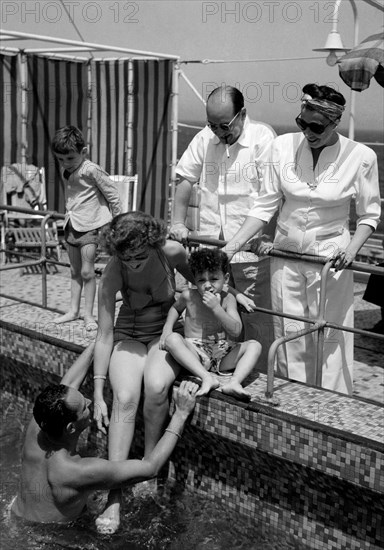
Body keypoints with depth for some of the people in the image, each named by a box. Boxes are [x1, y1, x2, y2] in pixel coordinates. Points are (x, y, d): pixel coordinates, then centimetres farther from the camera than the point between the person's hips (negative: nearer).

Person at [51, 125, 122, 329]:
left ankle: (88, 314, 0)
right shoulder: (65, 171, 7)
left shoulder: (91, 170, -16)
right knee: (75, 271, 14)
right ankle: (73, 310, 21)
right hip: (71, 225, 8)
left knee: (87, 272, -7)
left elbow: (112, 194, -10)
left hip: (90, 226, -8)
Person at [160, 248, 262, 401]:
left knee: (254, 345, -18)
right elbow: (176, 308, 23)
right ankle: (207, 378, -40)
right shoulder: (189, 296, -1)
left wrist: (216, 307, -22)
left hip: (223, 357, 1)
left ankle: (234, 382, -38)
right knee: (172, 339, -28)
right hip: (195, 355, -1)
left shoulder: (228, 299, -3)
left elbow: (236, 331, -13)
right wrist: (167, 326, 4)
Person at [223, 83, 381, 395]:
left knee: (329, 336, 3)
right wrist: (231, 246, -9)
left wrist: (352, 249, -17)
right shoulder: (283, 147, -6)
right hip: (285, 252, 3)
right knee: (289, 333, 10)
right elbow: (265, 206, -1)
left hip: (329, 257, -2)